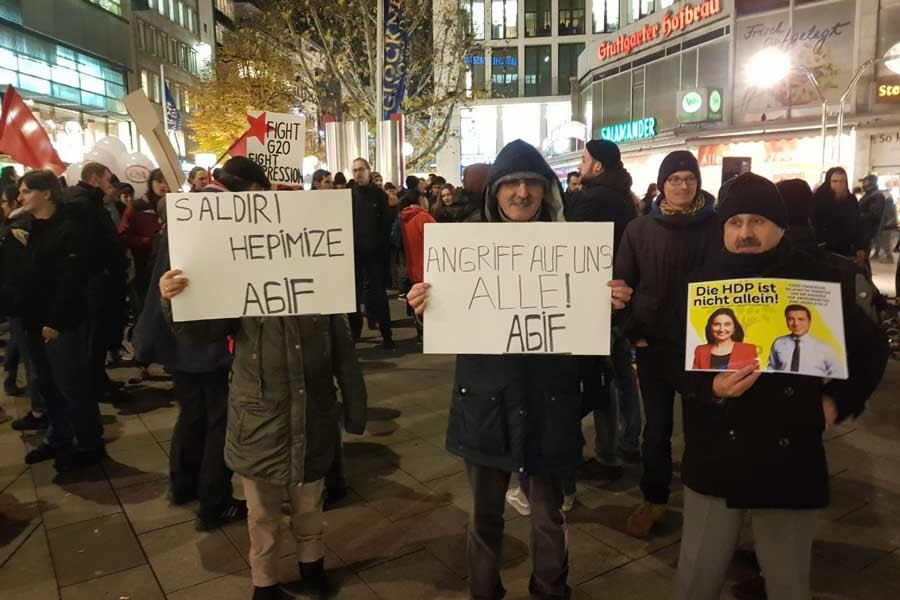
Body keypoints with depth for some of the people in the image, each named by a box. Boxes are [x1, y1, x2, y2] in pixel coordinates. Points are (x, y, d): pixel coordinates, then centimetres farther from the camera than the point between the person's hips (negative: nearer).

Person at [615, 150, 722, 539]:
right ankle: (653, 499, 25)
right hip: (653, 342, 1)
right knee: (656, 425, 10)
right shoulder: (639, 229, 1)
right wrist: (633, 332, -5)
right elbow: (622, 282, 2)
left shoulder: (715, 227, -3)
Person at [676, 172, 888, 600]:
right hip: (716, 459, 0)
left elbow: (870, 349, 11)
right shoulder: (702, 282, -2)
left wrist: (839, 401, 0)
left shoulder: (819, 281, -2)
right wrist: (710, 388, -21)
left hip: (791, 463, 0)